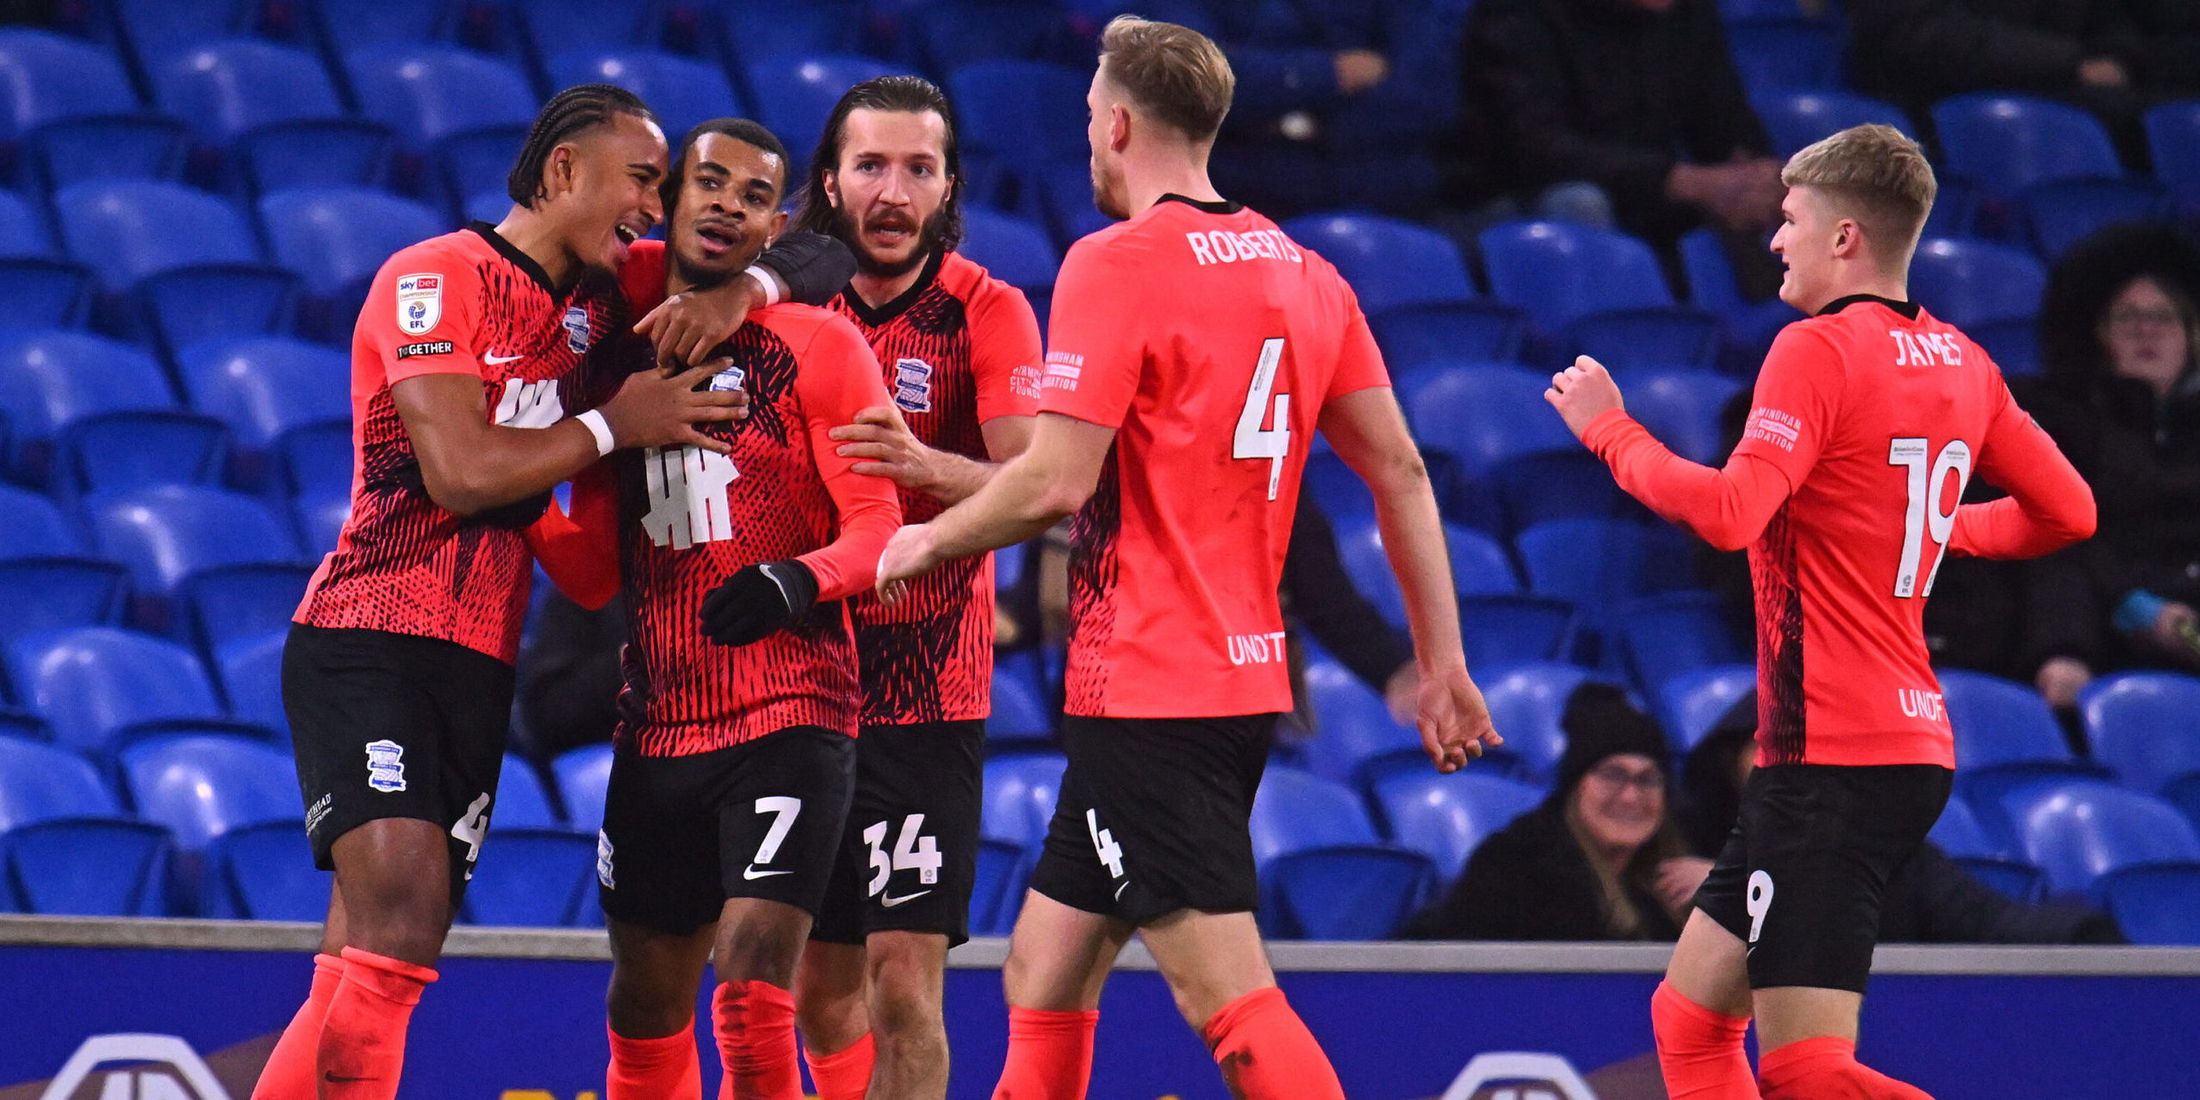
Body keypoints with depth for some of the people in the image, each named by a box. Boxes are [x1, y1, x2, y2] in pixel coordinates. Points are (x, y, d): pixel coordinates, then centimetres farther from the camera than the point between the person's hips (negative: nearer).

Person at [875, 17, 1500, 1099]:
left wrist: (928, 540, 0)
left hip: (1144, 694, -8)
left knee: (1232, 1004, -13)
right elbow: (1399, 472, 11)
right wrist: (1442, 662, 14)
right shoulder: (1303, 271, 10)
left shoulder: (1116, 262, -12)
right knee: (1042, 979, 17)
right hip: (1249, 678, 8)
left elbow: (1056, 483, -18)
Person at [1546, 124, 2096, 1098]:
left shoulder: (1818, 351, -13)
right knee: (1690, 1018, 15)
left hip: (1832, 760, -9)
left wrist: (1609, 430, -10)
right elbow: (2068, 510, 17)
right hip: (1913, 745, 9)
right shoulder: (1960, 362, 11)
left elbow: (1728, 512, -24)